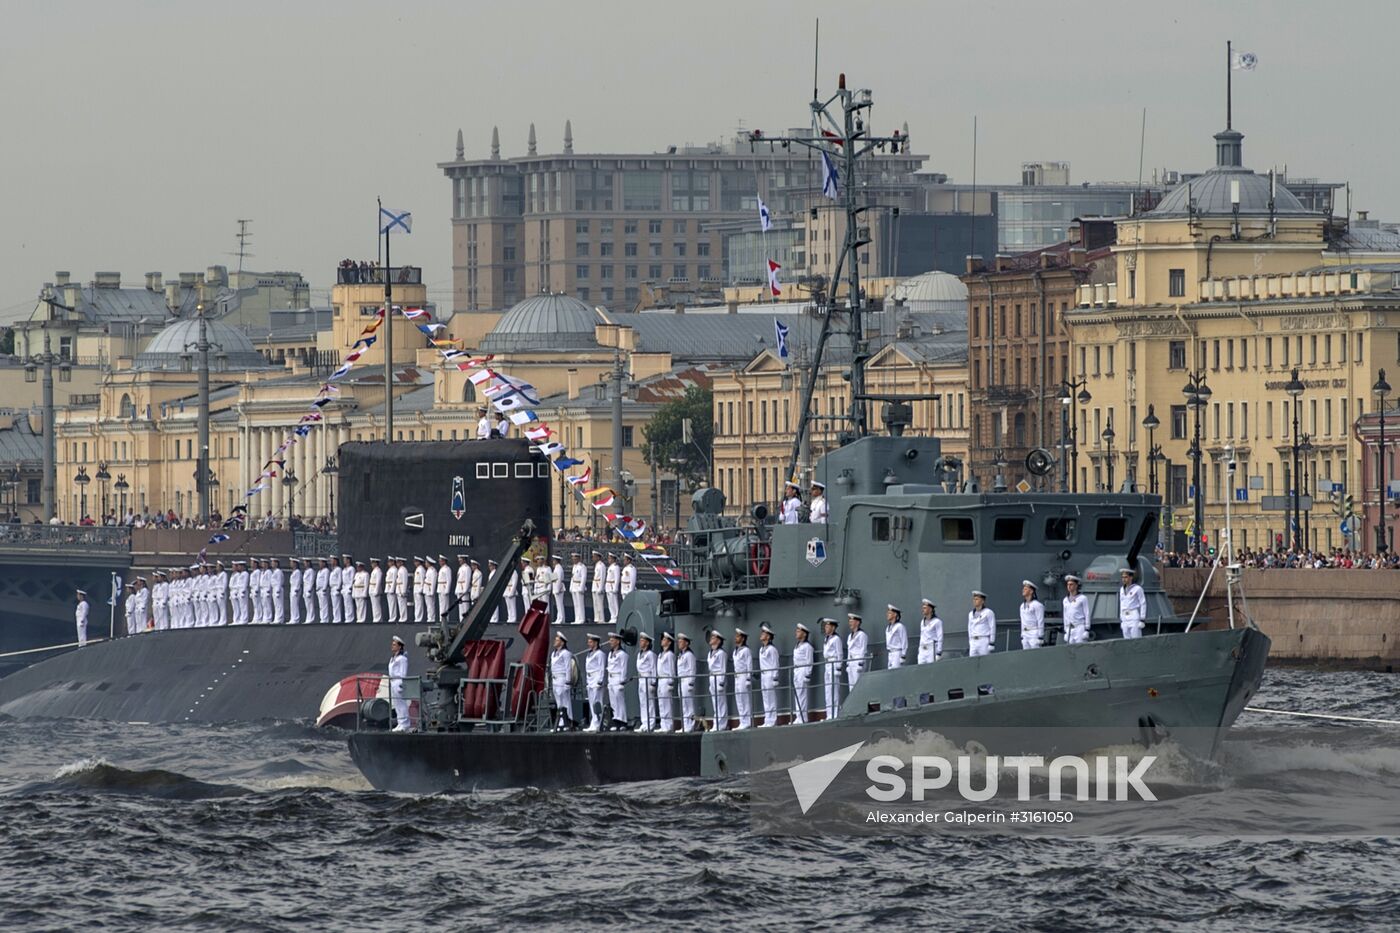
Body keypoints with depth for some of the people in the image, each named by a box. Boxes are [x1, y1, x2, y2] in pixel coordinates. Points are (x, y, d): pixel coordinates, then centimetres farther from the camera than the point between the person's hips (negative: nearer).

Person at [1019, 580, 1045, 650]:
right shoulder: (1022, 606, 15)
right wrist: (1022, 636, 18)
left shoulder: (1037, 605, -8)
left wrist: (1040, 637, -14)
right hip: (1025, 635, 8)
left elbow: (1040, 621, -10)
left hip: (1034, 633, -8)